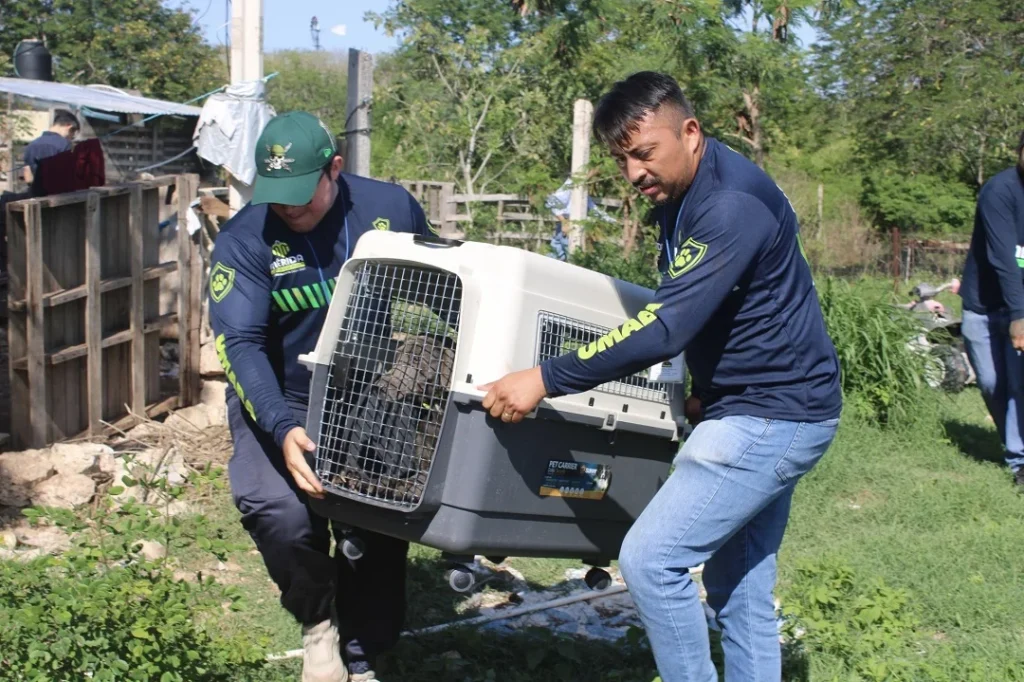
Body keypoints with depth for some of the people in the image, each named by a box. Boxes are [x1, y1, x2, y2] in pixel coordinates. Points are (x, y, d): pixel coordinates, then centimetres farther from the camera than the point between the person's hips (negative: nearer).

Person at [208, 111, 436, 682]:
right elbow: (241, 344, -20)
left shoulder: (391, 209, -9)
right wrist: (283, 430, -35)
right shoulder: (244, 241, -14)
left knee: (382, 519, -3)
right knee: (281, 511, -27)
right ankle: (318, 623, 4)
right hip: (283, 405, -2)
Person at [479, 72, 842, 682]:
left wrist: (545, 381, -29)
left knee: (652, 559, -12)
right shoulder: (683, 194, 8)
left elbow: (668, 328, -30)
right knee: (739, 586, 14)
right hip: (768, 408, 10)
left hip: (772, 414, -10)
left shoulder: (731, 204, -23)